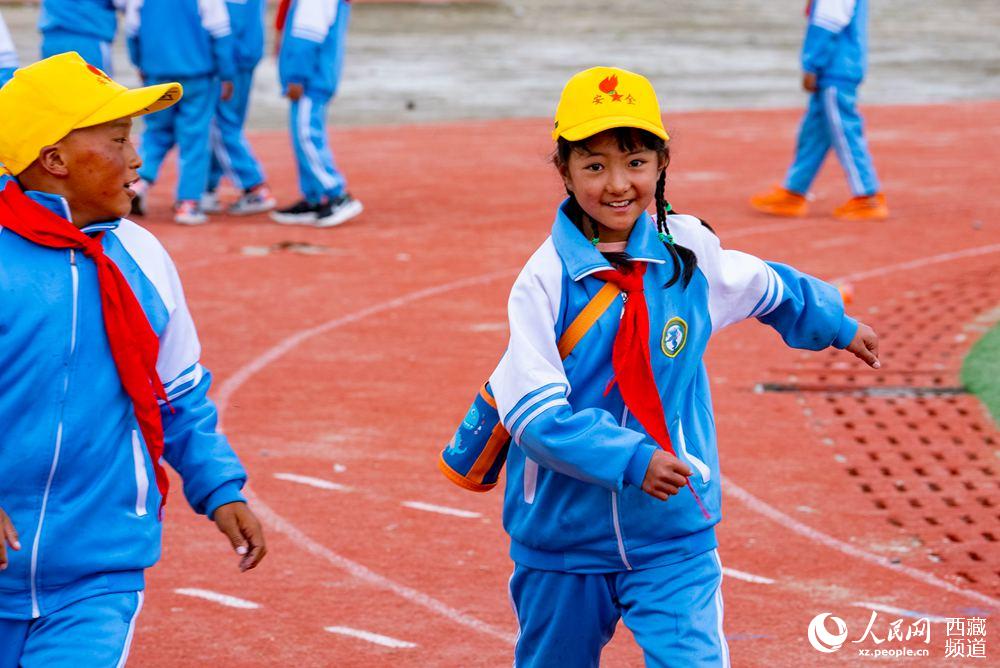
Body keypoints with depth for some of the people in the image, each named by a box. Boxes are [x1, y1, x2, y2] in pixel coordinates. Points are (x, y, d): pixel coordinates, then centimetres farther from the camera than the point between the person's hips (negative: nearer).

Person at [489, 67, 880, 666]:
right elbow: (535, 411, -22)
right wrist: (631, 459, -31)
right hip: (563, 535, -1)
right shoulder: (546, 280, -15)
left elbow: (768, 289, 20)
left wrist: (835, 325, 34)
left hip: (675, 533, 1)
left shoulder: (689, 252, -3)